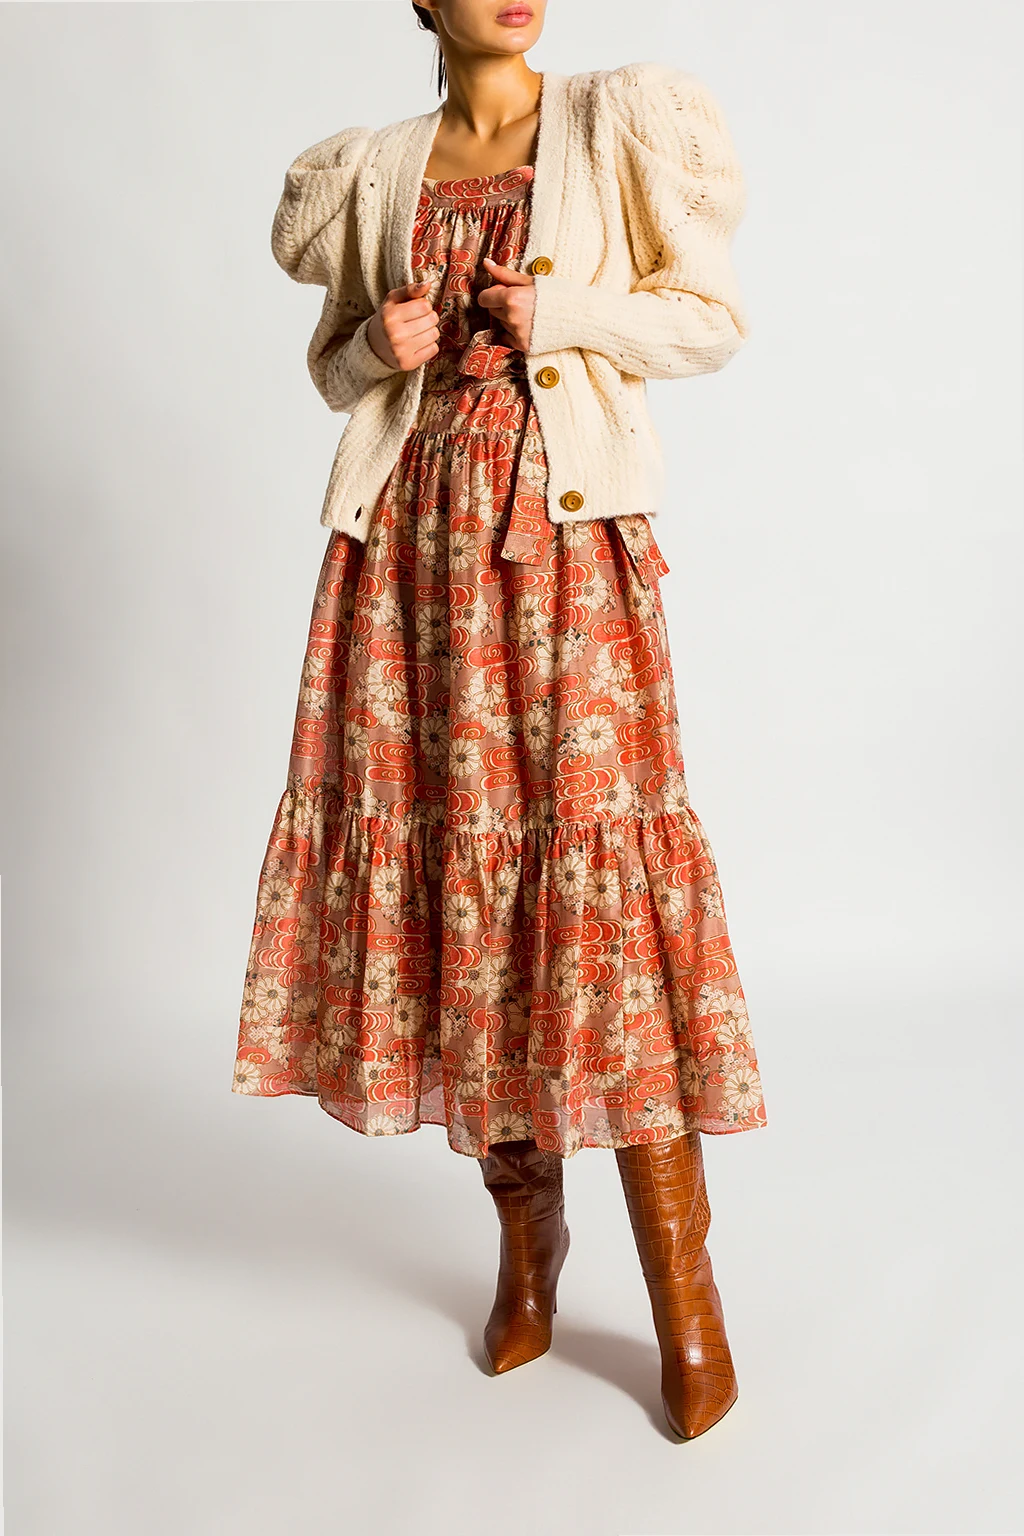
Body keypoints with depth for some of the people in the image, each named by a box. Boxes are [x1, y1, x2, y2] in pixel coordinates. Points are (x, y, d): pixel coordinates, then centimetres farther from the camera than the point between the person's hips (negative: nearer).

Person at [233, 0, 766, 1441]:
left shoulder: (621, 117, 10)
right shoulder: (373, 164, 17)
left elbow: (715, 316, 6)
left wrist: (564, 313, -9)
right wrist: (380, 348, -1)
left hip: (566, 527, -3)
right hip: (410, 536, 4)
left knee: (597, 840, -13)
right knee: (444, 852, -1)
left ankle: (685, 1296, -1)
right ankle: (527, 1232, 16)